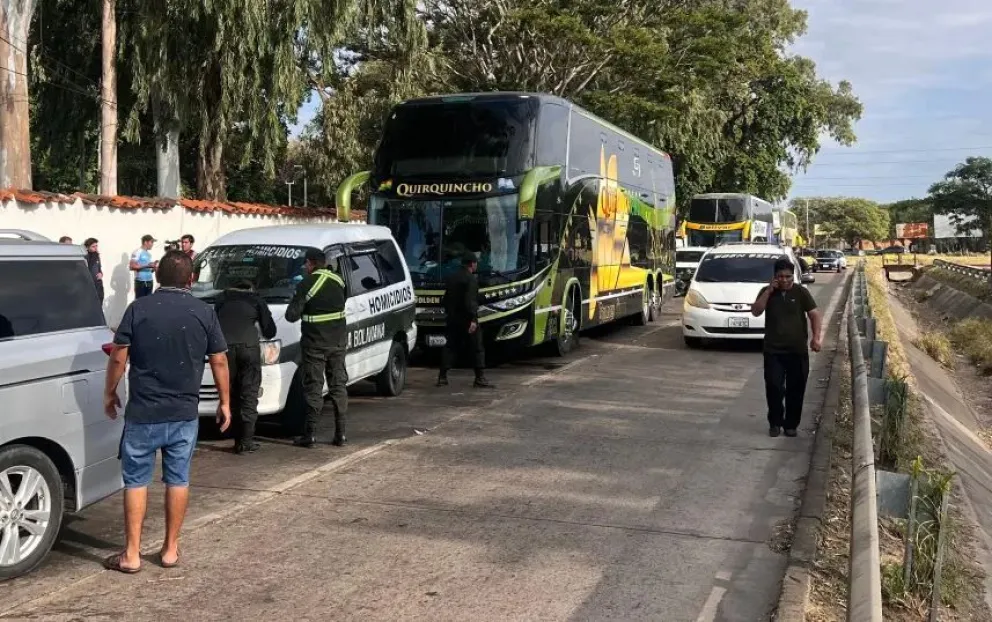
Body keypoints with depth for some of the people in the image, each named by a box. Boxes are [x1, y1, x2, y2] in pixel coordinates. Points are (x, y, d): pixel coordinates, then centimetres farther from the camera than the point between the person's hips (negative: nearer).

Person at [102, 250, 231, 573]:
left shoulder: (138, 308, -4)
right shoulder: (204, 312, -1)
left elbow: (118, 357, -4)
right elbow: (219, 361, 1)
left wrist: (110, 393, 10)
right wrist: (225, 403, 11)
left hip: (143, 411, -1)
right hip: (185, 412, 2)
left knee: (136, 480, 7)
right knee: (178, 479, 11)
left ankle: (131, 554, 10)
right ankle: (170, 549, 19)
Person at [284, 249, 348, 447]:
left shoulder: (306, 284, -13)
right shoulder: (338, 281, 4)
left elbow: (291, 315, -13)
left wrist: (299, 303, 6)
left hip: (315, 343, -5)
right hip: (338, 341, 5)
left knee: (313, 388, 2)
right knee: (338, 385, 10)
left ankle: (311, 434, 2)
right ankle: (340, 433, 12)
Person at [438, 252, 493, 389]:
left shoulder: (450, 278, 12)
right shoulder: (471, 279, -13)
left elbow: (446, 299, 18)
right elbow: (470, 301, -22)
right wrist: (473, 319, -24)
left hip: (452, 319, 7)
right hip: (466, 320, -7)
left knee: (450, 347, 12)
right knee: (477, 349, -1)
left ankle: (442, 377, 10)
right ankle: (480, 378, -4)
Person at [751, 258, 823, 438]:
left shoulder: (801, 292, 0)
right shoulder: (767, 291, 4)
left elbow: (815, 314, -4)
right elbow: (755, 312, -8)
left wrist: (816, 337, -17)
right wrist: (769, 291, -14)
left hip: (798, 350, 0)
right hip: (773, 350, 0)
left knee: (796, 389, 5)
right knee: (773, 387, -3)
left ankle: (791, 424, 17)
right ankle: (775, 423, 12)